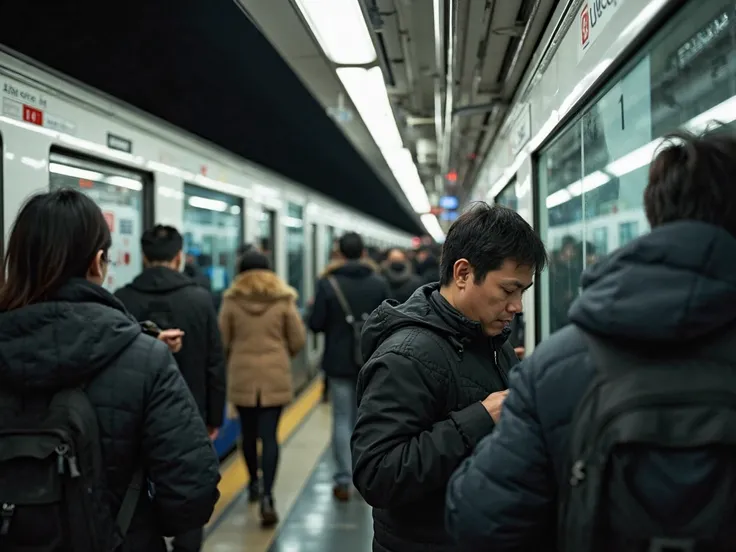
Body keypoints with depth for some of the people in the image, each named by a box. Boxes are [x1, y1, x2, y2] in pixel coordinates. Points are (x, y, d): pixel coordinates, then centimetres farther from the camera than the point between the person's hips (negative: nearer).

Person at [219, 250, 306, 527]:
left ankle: (254, 485, 33)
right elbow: (298, 341, 1)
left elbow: (222, 342, 1)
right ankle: (267, 496, -10)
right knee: (269, 436, 0)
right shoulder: (283, 300, -2)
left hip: (242, 377, 1)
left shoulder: (232, 301, -2)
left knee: (248, 434, 17)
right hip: (275, 377, -1)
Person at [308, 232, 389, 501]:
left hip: (339, 362, -2)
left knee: (342, 419, 4)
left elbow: (315, 324, -12)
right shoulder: (378, 283, -4)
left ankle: (344, 481, 4)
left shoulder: (328, 283, -12)